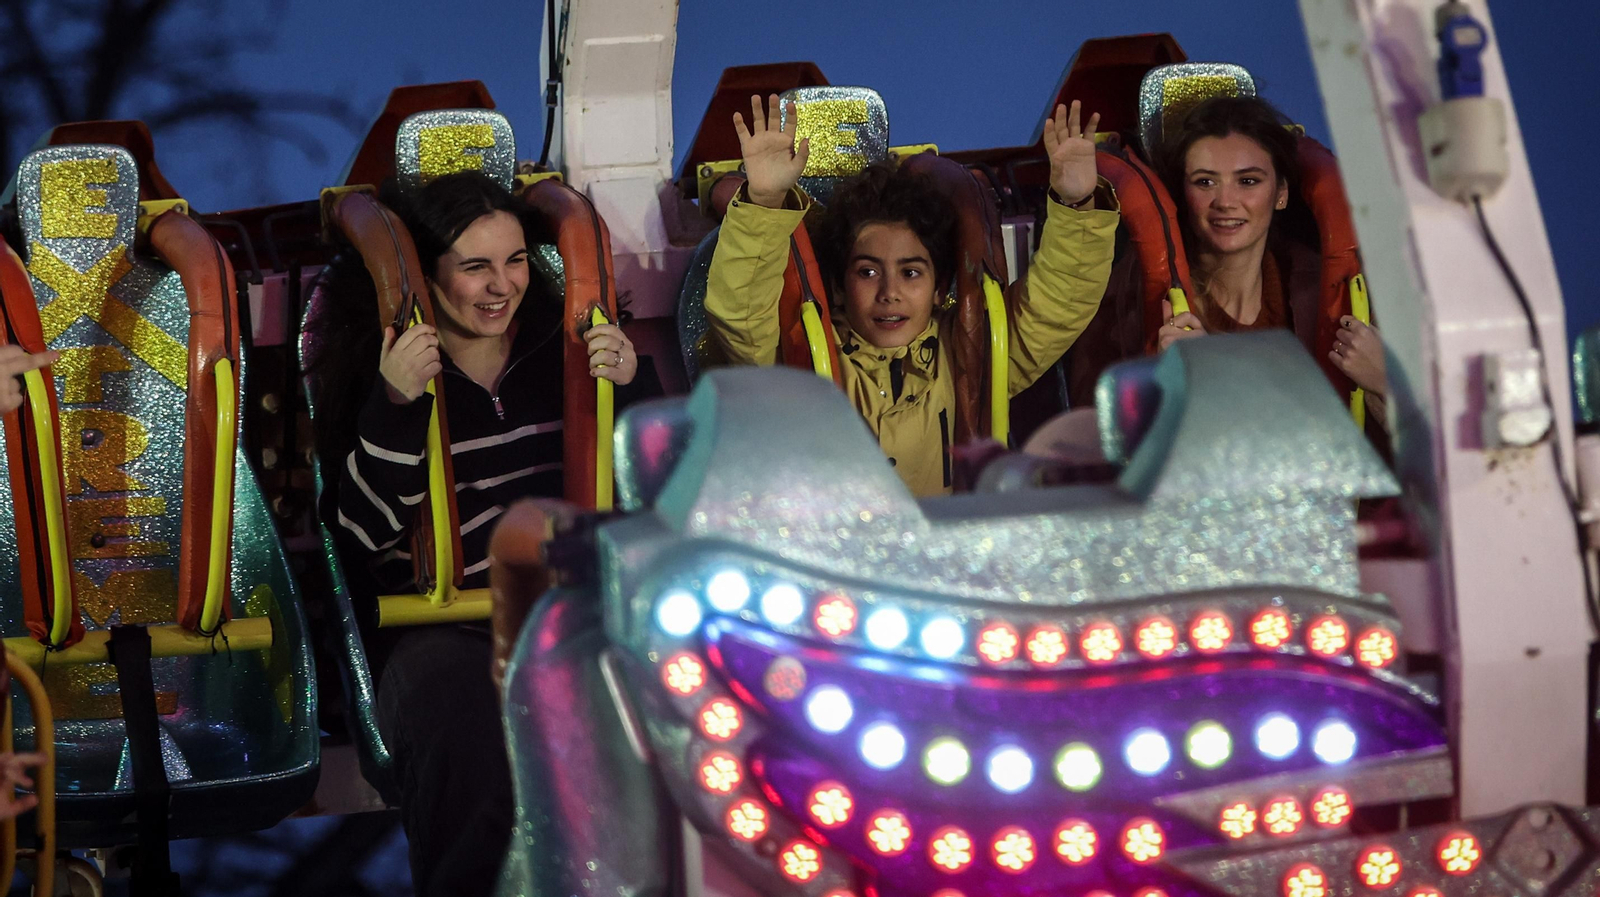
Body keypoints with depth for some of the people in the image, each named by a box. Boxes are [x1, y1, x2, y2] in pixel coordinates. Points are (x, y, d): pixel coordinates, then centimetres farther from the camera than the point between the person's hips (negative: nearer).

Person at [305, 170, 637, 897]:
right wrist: (396, 405, -17)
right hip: (436, 619, -2)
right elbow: (366, 531, -5)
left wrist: (628, 390, -5)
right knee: (459, 716, -36)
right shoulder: (382, 363, 6)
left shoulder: (563, 340, 13)